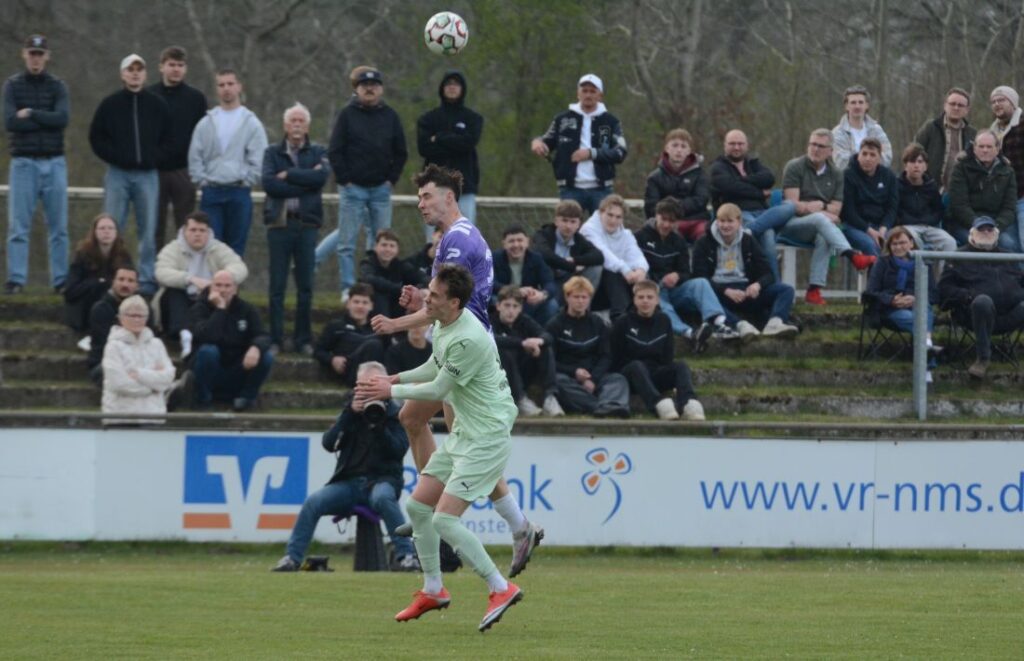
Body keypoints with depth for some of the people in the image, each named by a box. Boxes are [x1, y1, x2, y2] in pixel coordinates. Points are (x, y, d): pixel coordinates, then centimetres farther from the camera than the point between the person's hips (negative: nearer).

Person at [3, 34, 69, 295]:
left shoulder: (57, 86, 7)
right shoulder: (13, 85, 4)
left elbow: (62, 119, -9)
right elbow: (10, 121, -11)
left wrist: (30, 114, -11)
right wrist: (47, 120, -9)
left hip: (54, 163, 1)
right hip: (23, 163, -1)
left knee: (58, 227, 3)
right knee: (18, 227, -5)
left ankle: (61, 280, 7)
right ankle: (15, 280, -5)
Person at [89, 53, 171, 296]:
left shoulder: (158, 106, 7)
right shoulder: (110, 105, 4)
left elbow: (168, 139, 12)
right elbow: (96, 137, 5)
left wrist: (153, 157, -2)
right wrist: (114, 157, -6)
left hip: (147, 174, 1)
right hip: (117, 174, -1)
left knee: (148, 230, 1)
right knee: (112, 230, -2)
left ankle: (147, 279, 5)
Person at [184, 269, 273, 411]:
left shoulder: (246, 310, 2)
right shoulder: (199, 309, -9)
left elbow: (262, 336, -11)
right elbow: (207, 337, -27)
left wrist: (256, 347, -34)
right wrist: (219, 309, -26)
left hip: (238, 376, 2)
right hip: (211, 376, -2)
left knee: (266, 357, -22)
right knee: (207, 351, -33)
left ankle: (247, 395, 2)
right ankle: (203, 398, -11)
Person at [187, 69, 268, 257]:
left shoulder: (251, 123, 4)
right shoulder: (206, 124, 9)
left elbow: (258, 160, 0)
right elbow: (195, 157, 7)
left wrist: (244, 181, -6)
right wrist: (202, 181, -2)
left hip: (239, 193, -1)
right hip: (211, 192, 1)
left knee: (236, 246, 2)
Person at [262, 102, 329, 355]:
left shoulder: (318, 152, 10)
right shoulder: (273, 152, 9)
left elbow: (321, 177, -10)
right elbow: (268, 183, -7)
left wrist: (287, 175, -8)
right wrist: (304, 182, -9)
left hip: (306, 224, 0)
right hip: (279, 223, 0)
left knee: (306, 286, 2)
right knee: (277, 286, 0)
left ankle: (304, 340, 8)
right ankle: (275, 339, 5)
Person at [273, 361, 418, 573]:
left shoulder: (395, 413, 7)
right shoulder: (352, 410, 15)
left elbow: (399, 450, -7)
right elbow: (329, 443, 2)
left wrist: (379, 424, -18)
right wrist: (349, 414, -8)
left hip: (382, 479, -3)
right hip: (349, 482, 3)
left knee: (383, 498, -38)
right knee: (314, 502, -21)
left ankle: (405, 555, -34)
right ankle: (292, 557, -14)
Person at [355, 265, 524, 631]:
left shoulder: (468, 339, -26)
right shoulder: (443, 325, 4)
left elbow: (438, 389, -15)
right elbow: (436, 367, 23)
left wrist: (392, 391, -2)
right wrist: (396, 378, 9)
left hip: (486, 436, -10)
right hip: (463, 433, 10)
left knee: (444, 519, -15)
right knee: (418, 505, 10)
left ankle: (501, 588, -5)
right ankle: (433, 590, 24)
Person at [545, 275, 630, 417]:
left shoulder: (598, 324, 16)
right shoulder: (555, 325, 8)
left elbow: (605, 357, 7)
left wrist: (593, 379, -12)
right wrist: (574, 372, -15)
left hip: (594, 375, 2)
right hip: (566, 375, -2)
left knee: (618, 379, -27)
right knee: (559, 382, -37)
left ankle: (610, 407, -60)